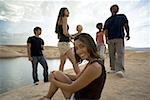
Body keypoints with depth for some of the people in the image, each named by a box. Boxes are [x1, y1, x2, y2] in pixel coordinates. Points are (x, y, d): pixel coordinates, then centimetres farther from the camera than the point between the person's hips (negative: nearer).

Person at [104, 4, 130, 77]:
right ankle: (113, 68, 9)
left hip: (119, 38, -2)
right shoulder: (107, 20, 20)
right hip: (110, 39, 2)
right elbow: (106, 30, 9)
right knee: (111, 54, 2)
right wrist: (106, 38, -7)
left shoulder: (122, 16, 22)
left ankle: (120, 70, -23)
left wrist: (127, 34, 1)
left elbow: (126, 25, 14)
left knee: (120, 53, -15)